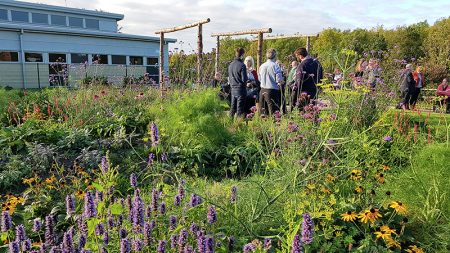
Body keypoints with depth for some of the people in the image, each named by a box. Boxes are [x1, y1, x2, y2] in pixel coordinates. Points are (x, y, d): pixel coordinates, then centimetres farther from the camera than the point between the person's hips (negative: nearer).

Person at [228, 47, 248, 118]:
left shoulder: (230, 65, 7)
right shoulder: (242, 65, -15)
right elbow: (244, 79, -16)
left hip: (233, 89, 7)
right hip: (240, 89, -7)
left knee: (232, 108, 15)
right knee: (240, 109, -1)